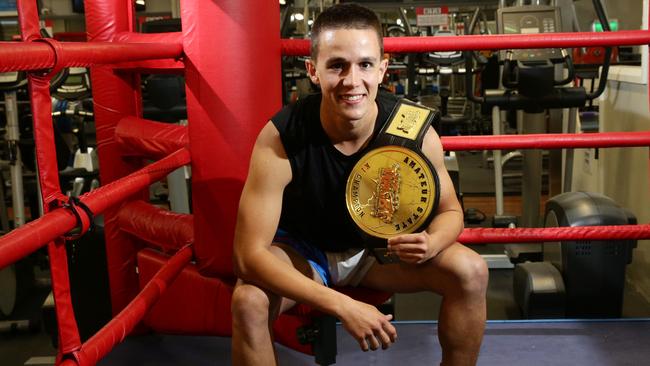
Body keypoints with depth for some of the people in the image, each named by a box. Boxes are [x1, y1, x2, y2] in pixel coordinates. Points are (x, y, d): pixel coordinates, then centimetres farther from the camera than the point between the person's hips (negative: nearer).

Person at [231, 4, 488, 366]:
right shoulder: (280, 138, -31)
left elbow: (450, 210, -7)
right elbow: (251, 252, -30)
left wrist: (432, 243, -33)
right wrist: (343, 306, -38)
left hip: (378, 246, 3)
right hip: (302, 251, -2)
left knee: (471, 272, -17)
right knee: (249, 301, -32)